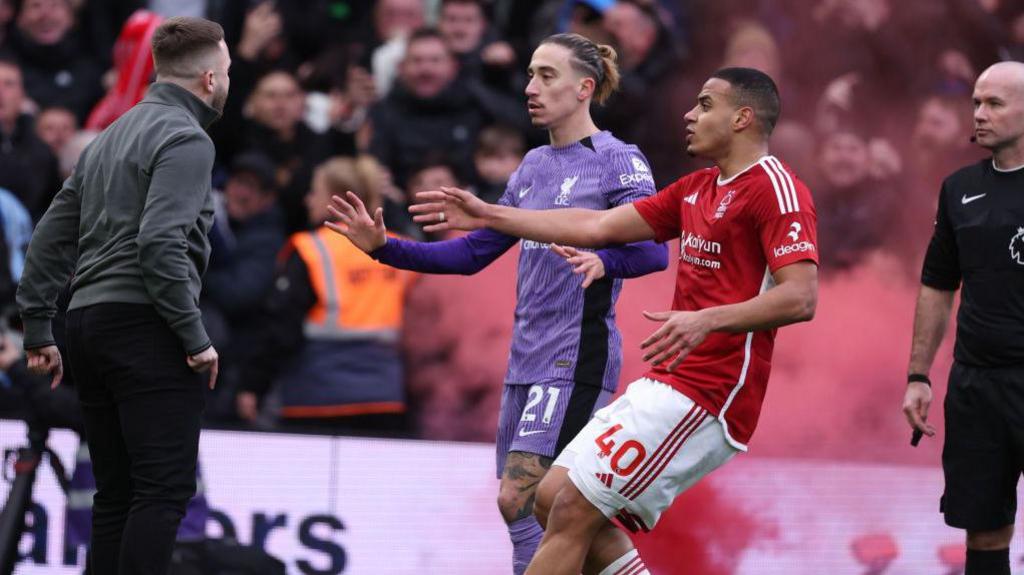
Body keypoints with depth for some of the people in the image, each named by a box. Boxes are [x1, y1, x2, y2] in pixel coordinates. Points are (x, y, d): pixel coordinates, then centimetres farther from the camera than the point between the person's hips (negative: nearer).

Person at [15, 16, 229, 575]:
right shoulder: (185, 138, -6)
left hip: (89, 320, 9)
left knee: (115, 491, 9)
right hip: (144, 324, -9)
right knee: (165, 487, -11)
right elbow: (161, 243, -19)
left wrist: (37, 329, 21)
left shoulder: (111, 138, 21)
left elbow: (51, 235, 20)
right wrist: (195, 336, -16)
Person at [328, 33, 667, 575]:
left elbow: (653, 250, -19)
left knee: (519, 499, -16)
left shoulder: (618, 161, -6)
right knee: (521, 508, 7)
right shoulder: (534, 166, 17)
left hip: (576, 359, -8)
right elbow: (473, 253, 19)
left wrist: (602, 261, -40)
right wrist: (385, 248, 9)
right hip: (526, 361, 8)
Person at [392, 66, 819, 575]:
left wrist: (707, 320, -34)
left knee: (572, 510, -14)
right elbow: (596, 227, 20)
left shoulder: (775, 189, -11)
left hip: (705, 398, -10)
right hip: (670, 384, 10)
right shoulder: (696, 189, 18)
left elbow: (800, 297, -21)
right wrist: (489, 216, 19)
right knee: (553, 498, 8)